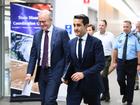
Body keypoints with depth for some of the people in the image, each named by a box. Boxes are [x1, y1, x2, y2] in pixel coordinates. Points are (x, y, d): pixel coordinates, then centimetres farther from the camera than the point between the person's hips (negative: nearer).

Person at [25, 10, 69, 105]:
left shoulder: (62, 33, -6)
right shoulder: (37, 35, 8)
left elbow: (67, 54, -6)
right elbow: (33, 55, 8)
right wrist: (29, 72, -1)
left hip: (55, 72, -5)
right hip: (41, 72, 5)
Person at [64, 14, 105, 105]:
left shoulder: (96, 42, -11)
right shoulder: (71, 43, 4)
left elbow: (100, 64, -17)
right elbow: (69, 62, 10)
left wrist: (84, 74, -27)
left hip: (91, 83, -2)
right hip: (74, 83, 3)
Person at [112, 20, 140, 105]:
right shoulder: (119, 37, 4)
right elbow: (115, 50, 8)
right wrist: (114, 61, 5)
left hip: (132, 62, -2)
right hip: (121, 62, 3)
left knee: (130, 82, 7)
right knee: (120, 79, -2)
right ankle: (125, 94, 29)